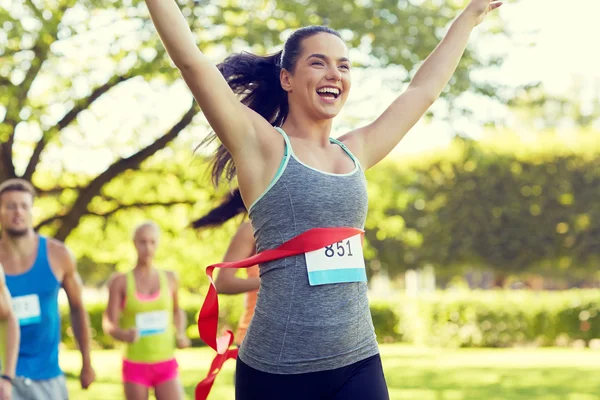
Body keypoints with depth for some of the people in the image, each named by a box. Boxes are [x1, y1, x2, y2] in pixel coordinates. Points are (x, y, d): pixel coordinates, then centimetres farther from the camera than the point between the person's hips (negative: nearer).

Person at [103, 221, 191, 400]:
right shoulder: (121, 281, -5)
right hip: (135, 366, -1)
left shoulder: (169, 278, 2)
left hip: (166, 366, 1)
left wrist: (181, 334, 2)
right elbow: (108, 324, -9)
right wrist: (123, 334, -31)